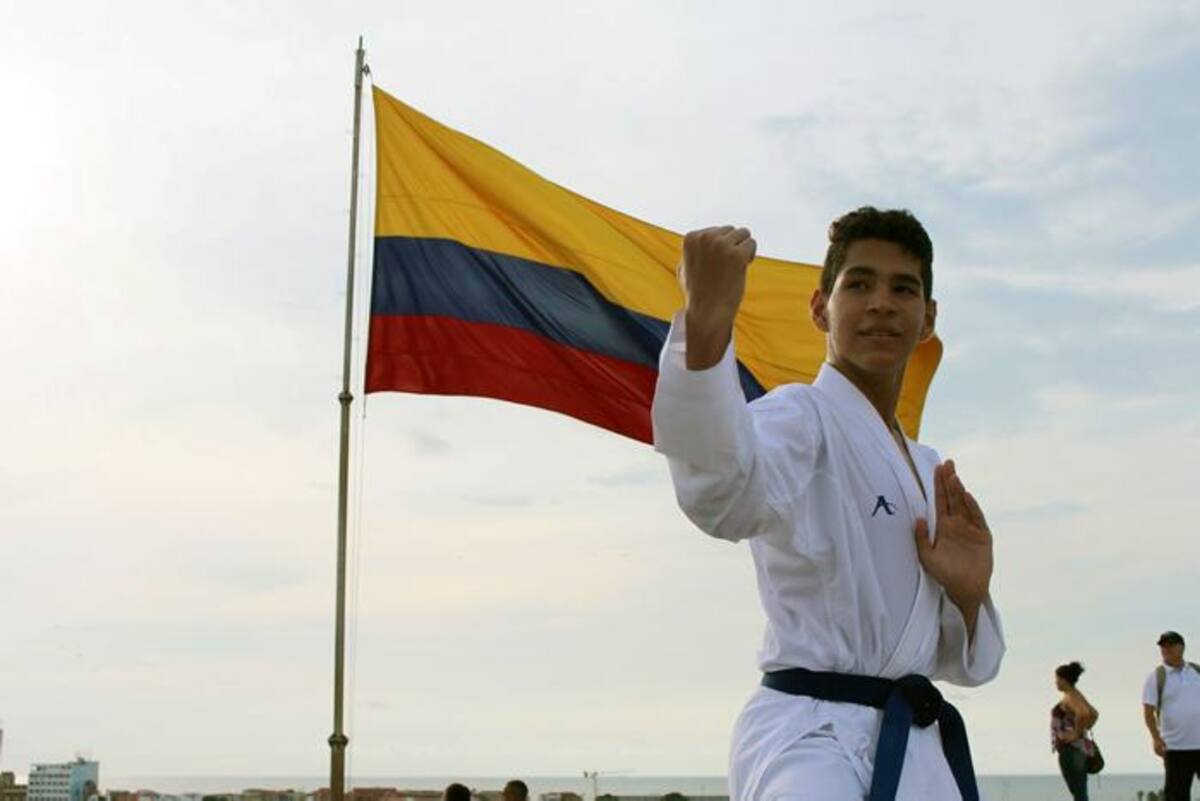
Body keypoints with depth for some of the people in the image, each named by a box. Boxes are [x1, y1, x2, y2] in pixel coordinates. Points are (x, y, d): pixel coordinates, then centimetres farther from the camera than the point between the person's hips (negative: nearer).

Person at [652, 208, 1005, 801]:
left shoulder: (925, 468, 18)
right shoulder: (799, 417, -6)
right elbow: (724, 492, -32)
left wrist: (966, 593, -1)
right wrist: (706, 322, -47)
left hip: (915, 747, 8)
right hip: (812, 738, -8)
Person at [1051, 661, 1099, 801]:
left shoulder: (1070, 697, -13)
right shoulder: (1076, 696, 15)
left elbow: (1083, 713, -32)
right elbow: (1094, 714, 27)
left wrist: (1076, 734, -21)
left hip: (1070, 749, -10)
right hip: (1079, 748, 10)